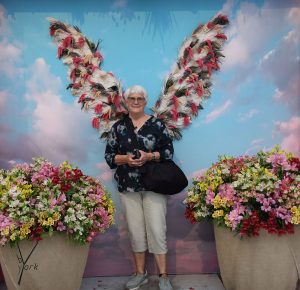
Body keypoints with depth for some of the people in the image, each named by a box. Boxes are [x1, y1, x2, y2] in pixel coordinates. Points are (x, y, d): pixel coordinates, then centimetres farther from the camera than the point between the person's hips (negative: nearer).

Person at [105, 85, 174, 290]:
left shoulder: (157, 124, 1)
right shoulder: (118, 127, 8)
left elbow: (169, 150, -1)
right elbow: (109, 155, 6)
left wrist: (150, 156, -17)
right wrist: (126, 159, -13)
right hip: (128, 187, 2)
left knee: (157, 230, -2)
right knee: (136, 231, 9)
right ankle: (140, 273, 25)